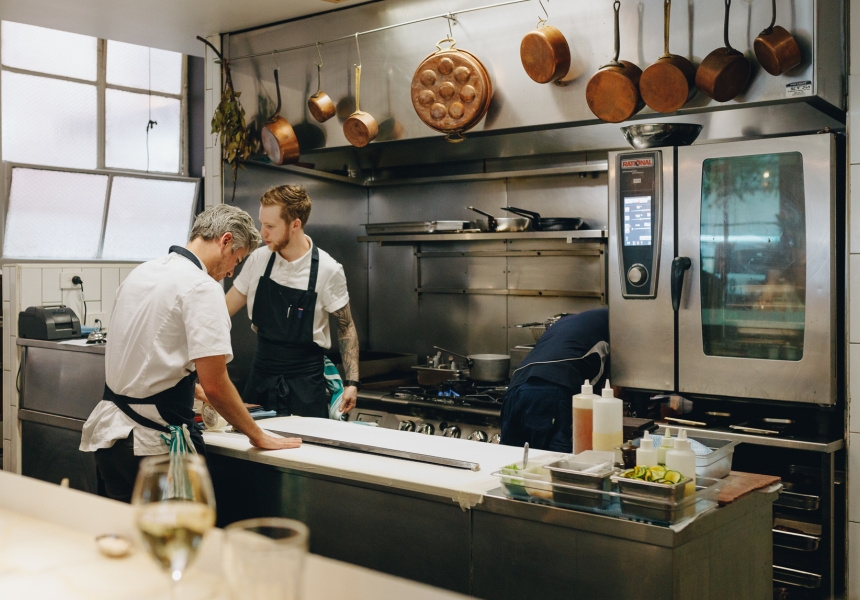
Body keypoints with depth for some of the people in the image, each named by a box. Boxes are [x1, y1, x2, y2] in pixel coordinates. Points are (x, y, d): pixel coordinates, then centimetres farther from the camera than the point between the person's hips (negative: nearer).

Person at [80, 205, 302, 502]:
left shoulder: (139, 273, 11)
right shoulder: (202, 287, -16)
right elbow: (215, 385, -20)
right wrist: (258, 436, -7)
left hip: (108, 431, 9)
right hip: (153, 444, -9)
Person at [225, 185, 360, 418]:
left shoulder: (327, 270, -12)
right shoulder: (259, 259, -3)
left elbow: (345, 328, -2)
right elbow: (224, 310, 4)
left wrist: (351, 382, -7)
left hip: (305, 382, -3)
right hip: (260, 376, 4)